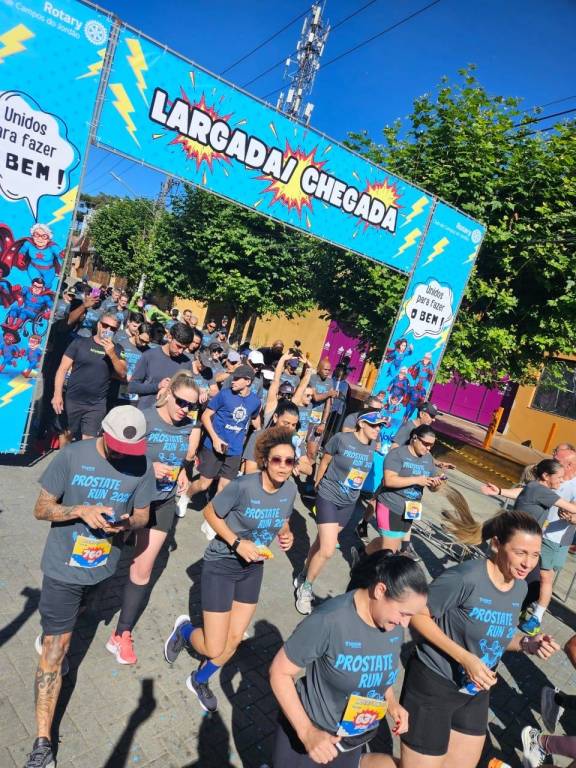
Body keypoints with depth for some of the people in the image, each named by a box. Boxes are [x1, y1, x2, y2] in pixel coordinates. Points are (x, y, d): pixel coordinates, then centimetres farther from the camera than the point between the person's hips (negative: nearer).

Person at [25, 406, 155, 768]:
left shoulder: (142, 466, -14)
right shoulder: (71, 457, -20)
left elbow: (142, 514, -2)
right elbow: (41, 509, -13)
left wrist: (126, 523, -26)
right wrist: (80, 510, -31)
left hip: (103, 565, 3)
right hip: (63, 567, -3)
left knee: (68, 619, 32)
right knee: (55, 651, -1)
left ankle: (52, 633, 67)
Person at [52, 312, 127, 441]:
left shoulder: (116, 349, 5)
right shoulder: (80, 342, 0)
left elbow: (122, 375, -3)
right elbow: (63, 369, -1)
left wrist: (112, 354, -16)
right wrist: (57, 394, -9)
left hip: (96, 406, 0)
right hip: (72, 401, 0)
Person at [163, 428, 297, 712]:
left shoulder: (290, 489, -11)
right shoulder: (243, 485, -28)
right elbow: (210, 513, -15)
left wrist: (286, 534, -13)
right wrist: (237, 543, -24)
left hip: (253, 567, 6)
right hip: (221, 564, -5)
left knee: (234, 640, 16)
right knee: (213, 649, 1)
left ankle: (199, 681, 45)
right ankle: (184, 629, 35)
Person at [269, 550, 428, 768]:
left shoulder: (395, 624, -13)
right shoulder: (329, 620, -32)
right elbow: (279, 672, -23)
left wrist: (391, 702, -7)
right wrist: (307, 732, -25)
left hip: (356, 736, 5)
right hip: (308, 727, -4)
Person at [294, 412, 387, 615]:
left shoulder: (372, 448, -3)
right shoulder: (341, 439, -19)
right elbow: (324, 462, -5)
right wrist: (318, 485, 8)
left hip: (349, 503, 6)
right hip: (328, 497, -5)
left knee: (323, 542, 17)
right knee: (328, 550, -11)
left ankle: (304, 576, 39)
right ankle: (305, 587, 12)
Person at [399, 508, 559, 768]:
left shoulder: (520, 587, -3)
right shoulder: (465, 577, -28)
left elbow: (497, 632, 10)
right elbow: (417, 614, -22)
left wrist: (526, 643, -10)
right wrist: (465, 658, -25)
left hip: (475, 691, 8)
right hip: (433, 685, -7)